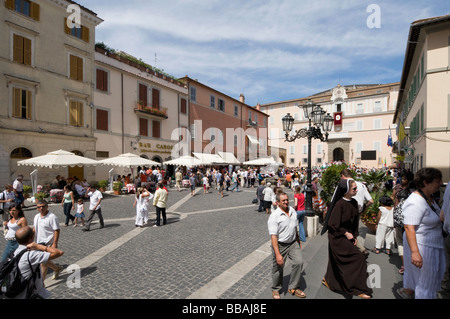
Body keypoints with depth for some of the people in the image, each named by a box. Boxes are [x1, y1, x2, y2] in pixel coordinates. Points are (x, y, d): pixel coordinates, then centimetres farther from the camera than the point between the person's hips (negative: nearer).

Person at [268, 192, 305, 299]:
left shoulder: (292, 211, 2)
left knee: (299, 262, -2)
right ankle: (276, 289, 33)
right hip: (280, 245, -5)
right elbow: (273, 236, -24)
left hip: (293, 243, 6)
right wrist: (277, 254, -27)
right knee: (278, 268, 7)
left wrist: (298, 241, 22)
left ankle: (293, 287, 20)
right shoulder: (274, 216, -21)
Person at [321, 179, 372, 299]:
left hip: (347, 236, 8)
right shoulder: (339, 204, -23)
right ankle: (358, 289, 7)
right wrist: (346, 233, -13)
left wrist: (354, 235, 8)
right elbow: (333, 224, -20)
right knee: (359, 257, -8)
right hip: (337, 237, -8)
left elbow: (355, 221, 11)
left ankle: (328, 280, 37)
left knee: (337, 262, 18)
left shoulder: (354, 202, 0)